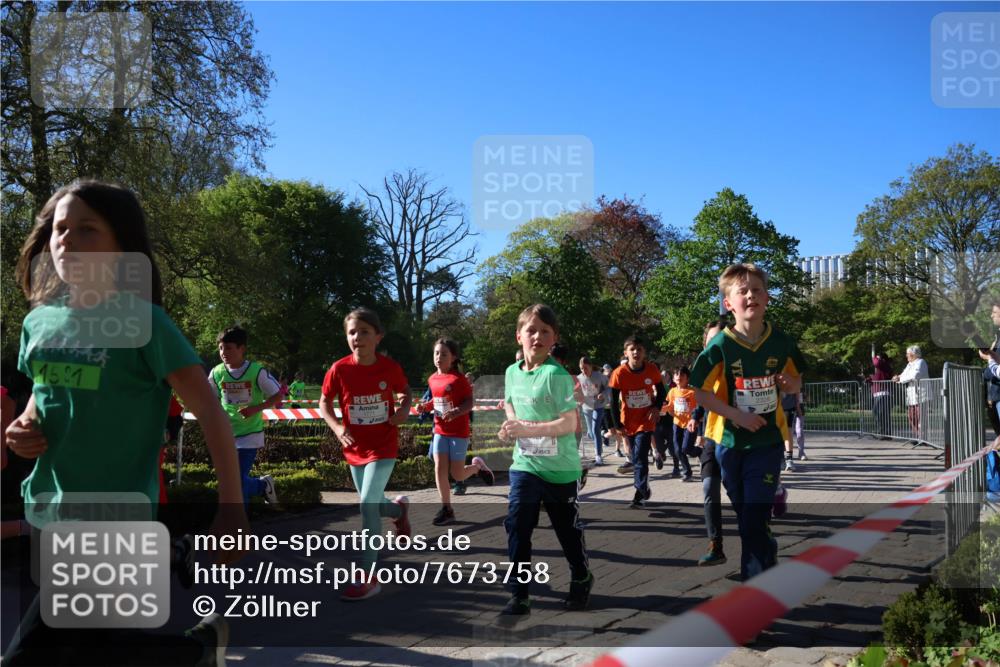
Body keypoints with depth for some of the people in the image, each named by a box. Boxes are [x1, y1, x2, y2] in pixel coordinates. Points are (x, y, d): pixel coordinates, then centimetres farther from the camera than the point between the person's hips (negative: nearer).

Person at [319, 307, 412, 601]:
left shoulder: (390, 367, -12)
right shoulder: (339, 369, -12)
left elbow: (405, 392, 8)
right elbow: (324, 403, 2)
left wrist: (404, 409, -13)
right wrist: (337, 427, -15)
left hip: (383, 447, -3)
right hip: (355, 449, 3)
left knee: (367, 505, -16)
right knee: (372, 505, 15)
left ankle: (369, 578, -6)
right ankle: (400, 508, 53)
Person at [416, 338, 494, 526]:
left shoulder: (459, 379, -15)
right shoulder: (432, 379, 4)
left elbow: (470, 402, -15)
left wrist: (455, 412, -31)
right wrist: (426, 406, -3)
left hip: (459, 432, -5)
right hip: (440, 431, 5)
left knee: (457, 475, 0)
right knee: (439, 469, -2)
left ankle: (477, 466, 32)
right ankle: (446, 509, 8)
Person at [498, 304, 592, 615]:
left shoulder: (557, 374, -19)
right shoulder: (512, 372, 2)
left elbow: (570, 423, -22)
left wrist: (527, 428, -28)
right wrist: (511, 425, -1)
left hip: (560, 467, -4)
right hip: (524, 464, 4)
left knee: (568, 529, 13)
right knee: (517, 526, -4)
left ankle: (581, 580, 38)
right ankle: (519, 594, 7)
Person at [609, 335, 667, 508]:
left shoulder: (652, 369, -12)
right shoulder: (619, 373, -15)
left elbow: (661, 390, 4)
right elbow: (614, 400, -8)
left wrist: (656, 407, -13)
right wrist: (617, 424, -9)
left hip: (645, 421, -2)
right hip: (628, 422, 2)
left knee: (640, 458, -12)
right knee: (636, 458, 13)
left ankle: (640, 493, -4)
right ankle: (644, 490, 32)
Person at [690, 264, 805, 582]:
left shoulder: (781, 343, -6)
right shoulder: (720, 345, -13)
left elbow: (796, 385, 9)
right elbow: (700, 392, -10)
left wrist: (789, 384, -15)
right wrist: (737, 415, -19)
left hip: (768, 440, 0)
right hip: (730, 441, 0)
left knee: (756, 519, -9)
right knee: (743, 514, 17)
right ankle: (769, 555, 45)